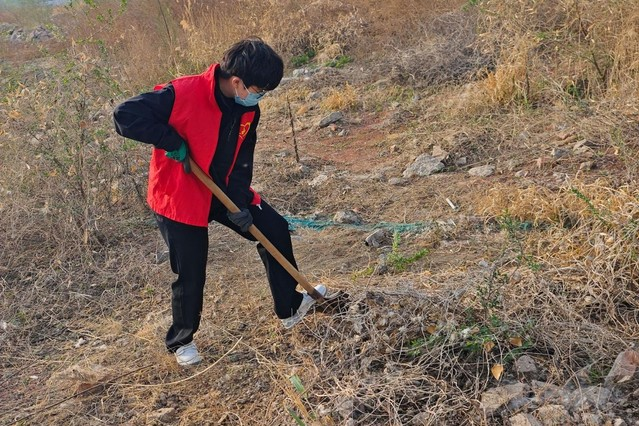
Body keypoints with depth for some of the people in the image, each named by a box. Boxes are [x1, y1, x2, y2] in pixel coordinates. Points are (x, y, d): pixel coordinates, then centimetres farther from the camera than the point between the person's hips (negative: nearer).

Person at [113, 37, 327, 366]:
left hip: (224, 190, 7)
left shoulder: (247, 109, -5)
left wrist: (240, 202, -9)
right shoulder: (183, 94, -28)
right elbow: (124, 115, -29)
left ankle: (291, 307, 25)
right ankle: (181, 341, 28)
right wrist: (171, 140, -31)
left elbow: (242, 159, 2)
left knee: (275, 230, 7)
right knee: (191, 274, 1)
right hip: (179, 196, -7)